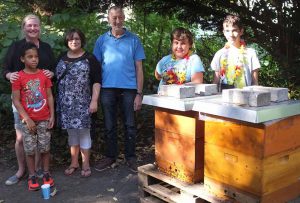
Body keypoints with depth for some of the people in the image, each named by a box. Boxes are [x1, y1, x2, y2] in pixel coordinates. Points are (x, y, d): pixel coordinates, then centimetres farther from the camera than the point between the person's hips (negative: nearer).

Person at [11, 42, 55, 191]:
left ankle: (46, 174, 22)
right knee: (29, 150, 6)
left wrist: (52, 115, -2)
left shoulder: (44, 75, 1)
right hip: (28, 120, -2)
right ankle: (32, 177, 19)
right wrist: (27, 119, -12)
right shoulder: (19, 77, -7)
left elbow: (49, 96, 4)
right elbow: (16, 100, -8)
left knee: (45, 148, 7)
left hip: (44, 119, 2)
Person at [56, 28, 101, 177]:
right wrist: (58, 101, 11)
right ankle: (74, 163, 22)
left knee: (83, 131, 0)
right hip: (65, 103, 4)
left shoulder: (89, 58, -1)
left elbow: (96, 81, -5)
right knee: (71, 131, 11)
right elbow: (57, 78, 16)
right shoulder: (61, 58, 12)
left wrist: (94, 100, -13)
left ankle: (85, 164, 11)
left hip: (82, 103, -4)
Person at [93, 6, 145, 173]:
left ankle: (131, 157, 19)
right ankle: (110, 157, 23)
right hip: (108, 88, 2)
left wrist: (139, 93, -5)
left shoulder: (134, 39, 3)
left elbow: (139, 68, 1)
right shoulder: (102, 40, 7)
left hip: (129, 89, -1)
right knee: (109, 126, 10)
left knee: (130, 126, 7)